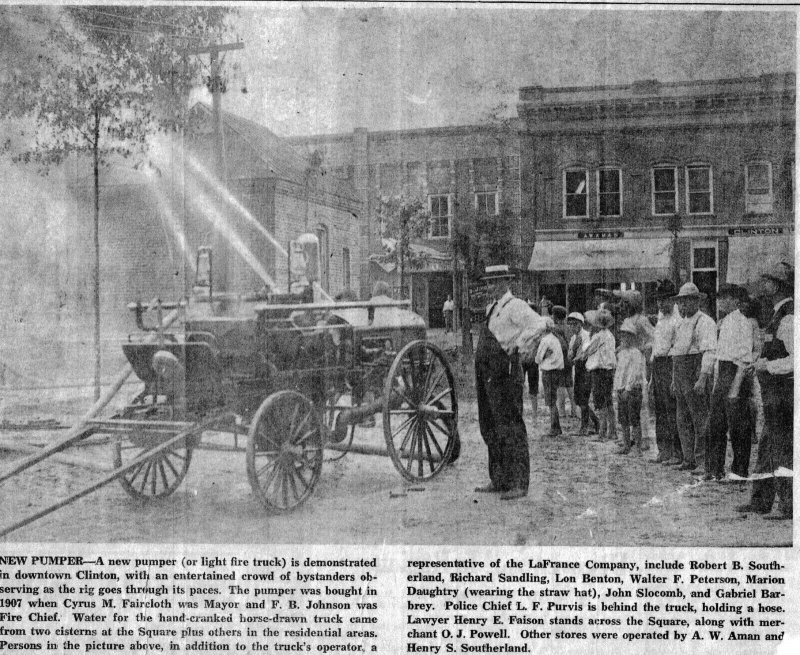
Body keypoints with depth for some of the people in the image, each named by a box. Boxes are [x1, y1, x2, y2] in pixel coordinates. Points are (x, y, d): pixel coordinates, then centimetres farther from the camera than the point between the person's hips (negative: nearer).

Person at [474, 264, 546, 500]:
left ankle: (518, 483, -3)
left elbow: (538, 325, -24)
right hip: (485, 372, 9)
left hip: (504, 371, -9)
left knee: (509, 427, -7)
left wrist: (518, 346, -19)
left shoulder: (516, 306, -8)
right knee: (489, 428, 13)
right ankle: (498, 480, 23)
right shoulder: (492, 308, 19)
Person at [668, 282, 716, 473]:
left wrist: (703, 378, -25)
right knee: (682, 419, 9)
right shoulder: (683, 323, 19)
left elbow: (710, 351, -17)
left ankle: (703, 458, -1)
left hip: (696, 373, -9)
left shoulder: (705, 322, -9)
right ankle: (689, 459, 15)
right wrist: (674, 378, 19)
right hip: (680, 373, 9)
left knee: (700, 418, -6)